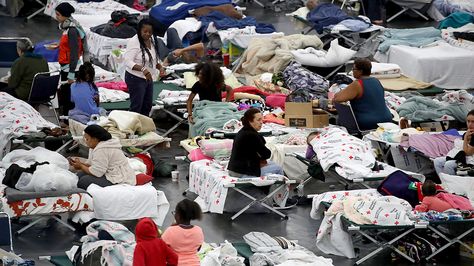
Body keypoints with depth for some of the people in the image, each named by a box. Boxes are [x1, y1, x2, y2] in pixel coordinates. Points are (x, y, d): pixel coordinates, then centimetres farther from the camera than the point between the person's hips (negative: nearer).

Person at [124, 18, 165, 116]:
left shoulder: (152, 40, 5)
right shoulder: (134, 42, -20)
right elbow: (128, 62, -27)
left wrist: (160, 67, -1)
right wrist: (142, 69, -41)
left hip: (148, 78, 8)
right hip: (136, 79, -8)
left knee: (148, 105, 15)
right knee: (136, 107, -6)